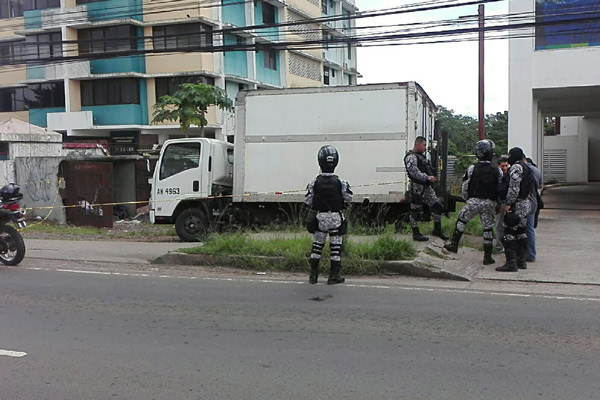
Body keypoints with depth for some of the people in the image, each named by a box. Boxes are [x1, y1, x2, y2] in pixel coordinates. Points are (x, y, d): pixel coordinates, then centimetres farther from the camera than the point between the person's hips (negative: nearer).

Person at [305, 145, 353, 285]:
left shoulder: (314, 183, -8)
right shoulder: (340, 182, -11)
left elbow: (308, 201, -5)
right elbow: (349, 198, -3)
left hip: (320, 216, 1)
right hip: (336, 217, -1)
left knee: (317, 245, 12)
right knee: (335, 246, 7)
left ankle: (313, 274, 16)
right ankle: (334, 276, 9)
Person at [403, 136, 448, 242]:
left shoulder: (422, 156, 19)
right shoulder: (411, 157, -13)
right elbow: (414, 172, -24)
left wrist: (433, 177, 13)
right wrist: (428, 178, -24)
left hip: (426, 187, 10)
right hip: (417, 187, -9)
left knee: (438, 207, 9)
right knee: (415, 211, 0)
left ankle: (437, 230, 21)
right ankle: (416, 234, 10)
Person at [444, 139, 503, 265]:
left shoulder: (472, 169, -7)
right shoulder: (497, 170, -2)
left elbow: (464, 187, -2)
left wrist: (468, 199, 15)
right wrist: (496, 201, 19)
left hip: (474, 201, -1)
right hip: (490, 203, 2)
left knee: (461, 220, 18)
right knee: (488, 228, 8)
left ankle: (454, 244, 19)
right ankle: (487, 256, 12)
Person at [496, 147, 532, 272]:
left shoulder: (516, 167, -13)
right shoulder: (526, 168, 17)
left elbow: (514, 187, -21)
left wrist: (508, 203, -20)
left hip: (516, 205, -10)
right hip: (526, 203, 10)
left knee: (509, 232, -8)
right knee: (521, 232, 14)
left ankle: (511, 263, -12)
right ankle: (521, 260, 19)